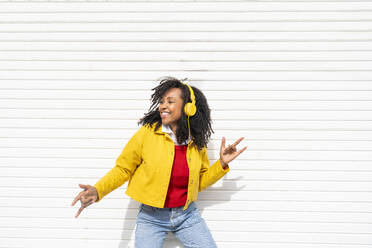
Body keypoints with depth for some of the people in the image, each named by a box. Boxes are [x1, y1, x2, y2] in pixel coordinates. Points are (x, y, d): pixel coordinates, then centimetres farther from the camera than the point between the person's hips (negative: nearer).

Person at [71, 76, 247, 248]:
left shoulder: (196, 142, -2)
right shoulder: (147, 134, -12)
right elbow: (122, 169, -4)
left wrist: (222, 164, -3)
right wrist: (97, 190, -19)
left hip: (187, 215, 3)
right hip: (152, 217, -2)